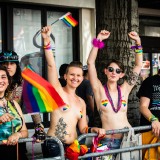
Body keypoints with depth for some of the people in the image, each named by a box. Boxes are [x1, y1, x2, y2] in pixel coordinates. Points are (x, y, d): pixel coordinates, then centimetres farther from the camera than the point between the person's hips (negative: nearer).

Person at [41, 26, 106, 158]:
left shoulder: (81, 102, 13)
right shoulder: (57, 91, -2)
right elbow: (51, 65, -15)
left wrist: (95, 130, -4)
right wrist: (47, 40, -24)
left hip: (73, 146, 5)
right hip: (54, 145, -5)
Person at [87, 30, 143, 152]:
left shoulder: (124, 90, 6)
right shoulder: (99, 90, 0)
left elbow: (138, 66, 7)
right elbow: (90, 63, -8)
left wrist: (138, 43, 1)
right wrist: (98, 40, -12)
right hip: (108, 141, -2)